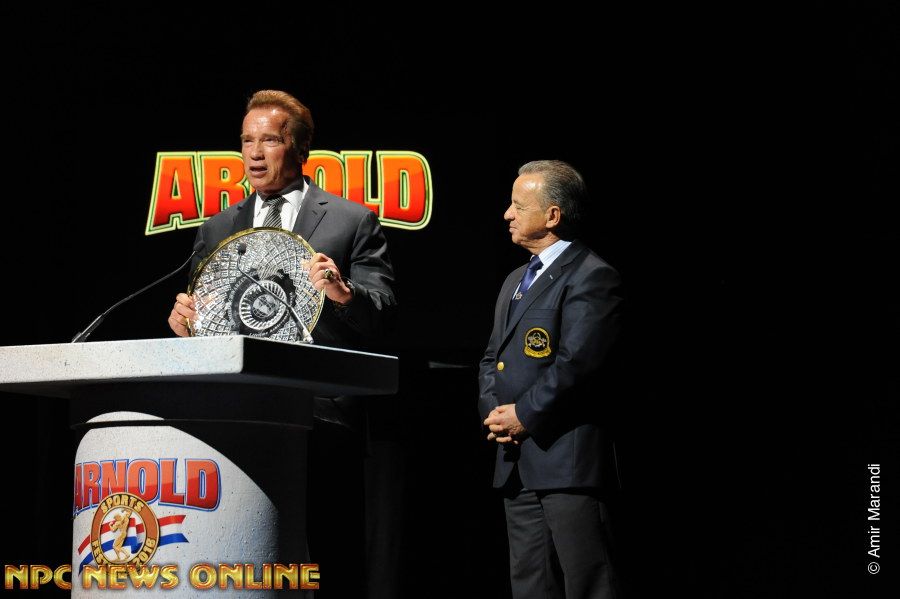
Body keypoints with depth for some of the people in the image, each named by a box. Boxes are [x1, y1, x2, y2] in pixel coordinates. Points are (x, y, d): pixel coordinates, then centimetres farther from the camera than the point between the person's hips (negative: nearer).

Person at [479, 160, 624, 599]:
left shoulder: (591, 278, -9)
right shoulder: (516, 282, 21)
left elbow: (576, 362, -18)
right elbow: (492, 358, 22)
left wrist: (523, 414, -12)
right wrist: (493, 410, 3)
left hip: (566, 458, -9)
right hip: (517, 461, 9)